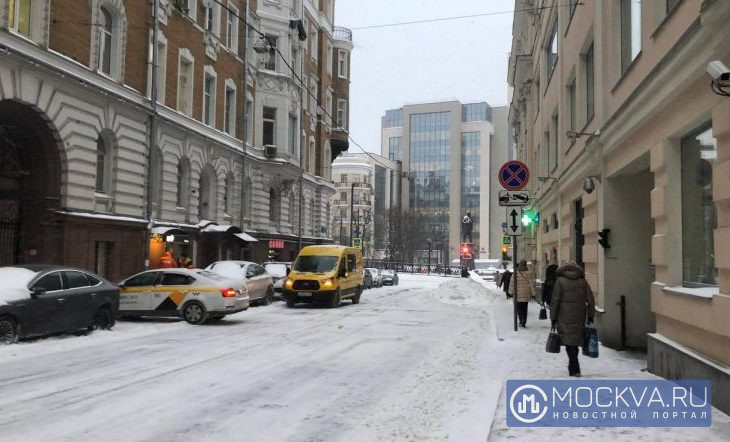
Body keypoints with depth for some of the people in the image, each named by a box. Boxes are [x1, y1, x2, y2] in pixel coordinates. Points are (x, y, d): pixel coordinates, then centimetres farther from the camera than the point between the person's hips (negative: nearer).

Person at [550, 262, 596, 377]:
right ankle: (572, 367, 26)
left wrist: (553, 317, -1)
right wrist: (590, 316, 13)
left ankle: (575, 369, -9)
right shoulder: (582, 281, 5)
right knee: (575, 341, 15)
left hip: (565, 318, -3)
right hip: (579, 318, 3)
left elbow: (555, 301, -6)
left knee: (569, 343, -1)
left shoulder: (560, 281, -3)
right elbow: (591, 300, 5)